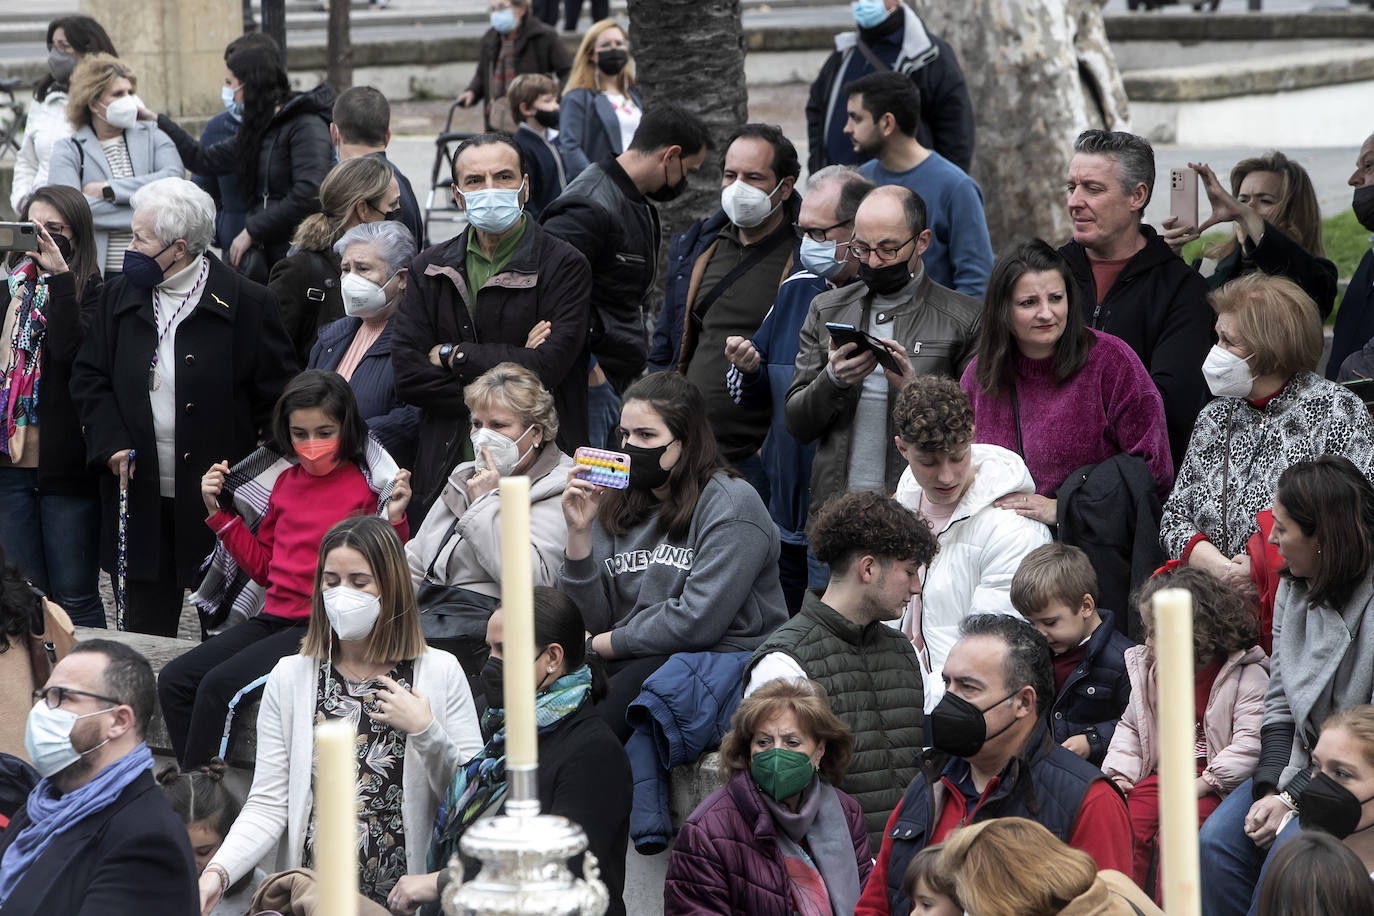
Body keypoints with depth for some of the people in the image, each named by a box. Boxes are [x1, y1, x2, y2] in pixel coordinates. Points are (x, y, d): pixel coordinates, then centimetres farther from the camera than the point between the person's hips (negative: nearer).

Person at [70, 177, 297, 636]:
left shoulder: (247, 304, -7)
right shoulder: (120, 297, 6)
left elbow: (278, 393, -4)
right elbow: (88, 377, 10)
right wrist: (111, 443, -5)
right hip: (143, 501, 4)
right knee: (146, 626, 9)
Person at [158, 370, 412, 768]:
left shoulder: (367, 488, -6)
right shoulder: (286, 482, 13)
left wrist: (395, 520, -23)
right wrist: (219, 510, 14)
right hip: (275, 616, 7)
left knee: (219, 685, -23)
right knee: (174, 680, -7)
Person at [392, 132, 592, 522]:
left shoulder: (565, 266, -1)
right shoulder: (429, 268, 12)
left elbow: (547, 368, -13)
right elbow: (406, 373, 1)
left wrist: (452, 356, -4)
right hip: (447, 472, 3)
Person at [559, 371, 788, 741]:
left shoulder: (731, 506, -7)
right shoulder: (616, 504, 13)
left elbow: (696, 623, -15)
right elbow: (593, 621, 7)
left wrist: (603, 644, -6)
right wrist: (579, 532, -5)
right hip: (630, 661, 6)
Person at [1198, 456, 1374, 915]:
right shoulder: (1294, 588, 6)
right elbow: (1279, 702, 7)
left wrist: (1296, 799, -19)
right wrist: (1272, 787, -8)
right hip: (1298, 768, 7)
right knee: (1217, 841, -13)